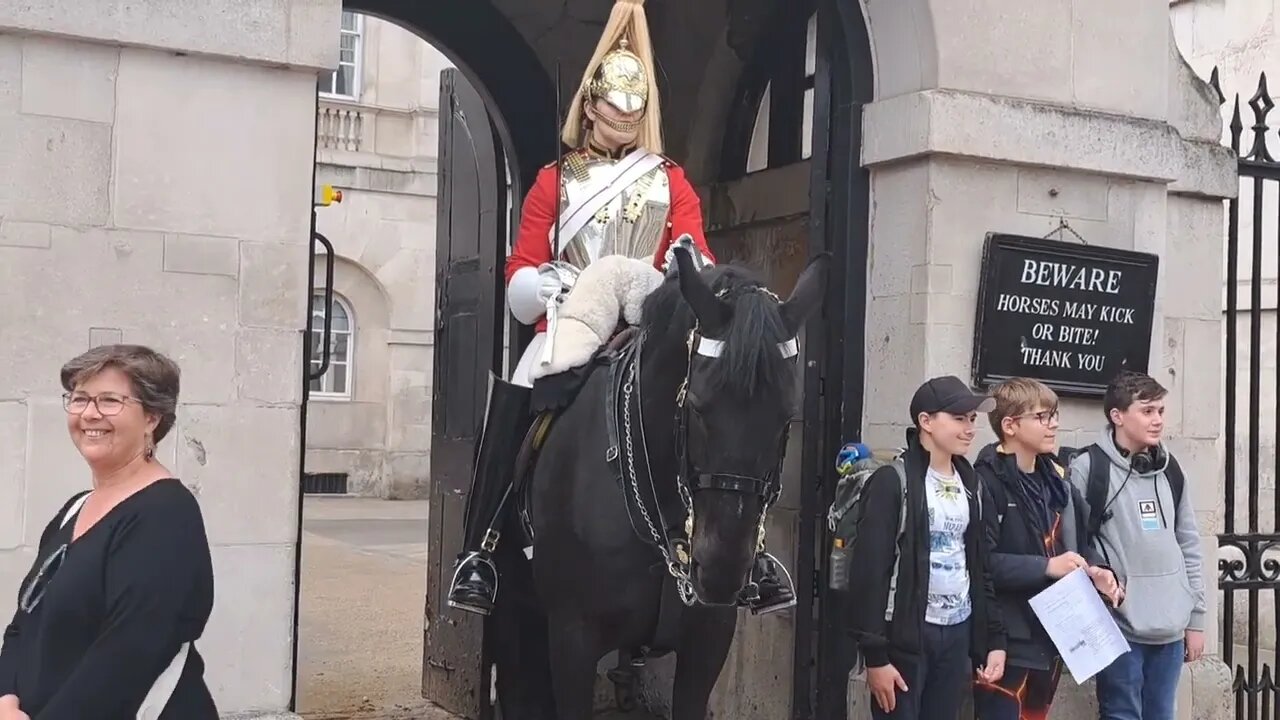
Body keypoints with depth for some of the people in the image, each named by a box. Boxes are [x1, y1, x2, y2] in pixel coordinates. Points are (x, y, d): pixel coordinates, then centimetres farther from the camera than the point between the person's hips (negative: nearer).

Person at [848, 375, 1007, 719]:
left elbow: (980, 566, 16)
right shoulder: (894, 481, -10)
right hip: (906, 633, -6)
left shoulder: (970, 484, 12)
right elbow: (870, 571, -14)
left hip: (958, 632, 6)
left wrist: (994, 638, 10)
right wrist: (875, 655, -17)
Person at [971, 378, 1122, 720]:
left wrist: (1096, 569, 0)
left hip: (1051, 636, 8)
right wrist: (1045, 566, -22)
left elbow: (1077, 542, 20)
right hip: (1005, 641, -8)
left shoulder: (1055, 479, 12)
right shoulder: (987, 481, -16)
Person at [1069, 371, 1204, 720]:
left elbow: (1188, 545, 14)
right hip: (1119, 628, -5)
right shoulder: (1088, 468, -8)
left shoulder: (1169, 470, 11)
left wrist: (1196, 617, 12)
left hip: (1170, 629, 6)